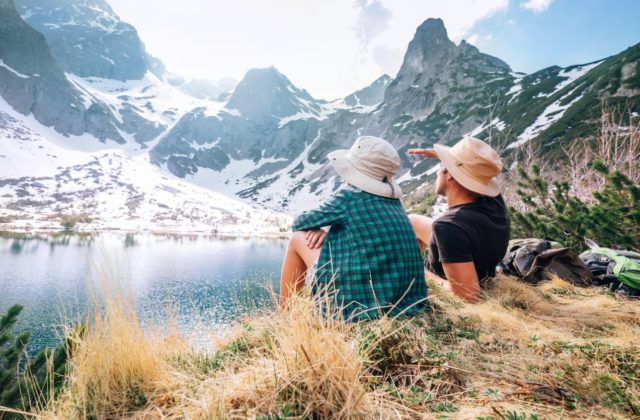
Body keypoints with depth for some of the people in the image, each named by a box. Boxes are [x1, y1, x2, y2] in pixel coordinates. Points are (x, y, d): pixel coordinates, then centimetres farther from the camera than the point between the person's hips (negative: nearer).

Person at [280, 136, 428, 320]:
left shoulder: (349, 197, -9)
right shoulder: (393, 200, 8)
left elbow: (299, 223, 4)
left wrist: (318, 227, 26)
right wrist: (326, 230, 6)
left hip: (366, 309, -7)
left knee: (298, 239, 6)